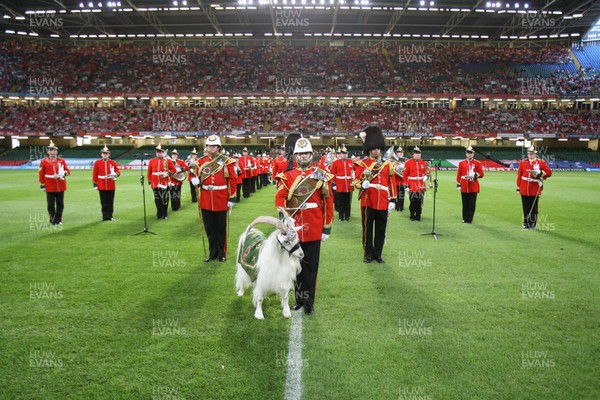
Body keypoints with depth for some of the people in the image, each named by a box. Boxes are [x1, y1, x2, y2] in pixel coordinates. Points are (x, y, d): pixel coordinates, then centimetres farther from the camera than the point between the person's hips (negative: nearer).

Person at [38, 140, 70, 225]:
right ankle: (52, 220, 12)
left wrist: (64, 172, -20)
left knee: (60, 204, 7)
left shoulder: (62, 161, 5)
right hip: (50, 187, -2)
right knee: (51, 205, 3)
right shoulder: (44, 162, 0)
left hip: (60, 186, 2)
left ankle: (58, 220, 17)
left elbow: (68, 170, 4)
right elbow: (41, 174, 2)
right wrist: (42, 185, -1)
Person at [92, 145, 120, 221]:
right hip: (102, 186, -1)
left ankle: (110, 216, 12)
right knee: (104, 202, 3)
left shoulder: (113, 163, 5)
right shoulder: (97, 163, 3)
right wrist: (95, 184, -1)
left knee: (110, 201, 4)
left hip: (111, 186, 1)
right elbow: (94, 174, 3)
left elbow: (118, 172, 5)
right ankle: (105, 216, 10)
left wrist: (116, 174, -19)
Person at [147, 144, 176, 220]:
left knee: (164, 199, 2)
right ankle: (159, 214, 19)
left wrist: (168, 173, -12)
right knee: (157, 200, 7)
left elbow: (173, 169, 5)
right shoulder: (151, 161, 6)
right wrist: (149, 182, 10)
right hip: (155, 184, 2)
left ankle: (164, 214, 12)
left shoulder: (168, 161, 1)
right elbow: (149, 172, 11)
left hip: (164, 184, -2)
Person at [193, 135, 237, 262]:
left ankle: (222, 253, 23)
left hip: (221, 200, -3)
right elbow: (198, 178, 14)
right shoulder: (201, 161, 5)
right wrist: (195, 181, -10)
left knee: (221, 229, 9)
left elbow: (233, 180, -6)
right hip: (206, 200, 3)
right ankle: (213, 253, 26)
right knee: (209, 229, 12)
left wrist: (232, 198, -9)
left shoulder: (227, 161, -5)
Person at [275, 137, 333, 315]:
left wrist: (327, 227, -1)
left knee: (311, 266, 6)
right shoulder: (287, 176, 3)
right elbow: (280, 197, -5)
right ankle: (299, 298, 26)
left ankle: (309, 301, 18)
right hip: (294, 227, 1)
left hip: (314, 228, -1)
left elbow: (328, 202, 1)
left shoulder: (322, 175, 0)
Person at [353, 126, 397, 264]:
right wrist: (362, 184, -23)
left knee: (381, 231, 9)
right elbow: (356, 181, -1)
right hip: (368, 202, -3)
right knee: (368, 229, 6)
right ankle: (368, 253, 18)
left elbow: (392, 183, 9)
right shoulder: (362, 164, -1)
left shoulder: (387, 164, 8)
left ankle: (378, 254, 21)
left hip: (383, 203, 3)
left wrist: (392, 200, 5)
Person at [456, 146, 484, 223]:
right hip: (464, 187, 1)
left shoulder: (477, 163, 3)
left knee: (472, 204, -1)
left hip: (473, 187, -1)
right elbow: (459, 174, 7)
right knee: (465, 204, 6)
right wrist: (458, 184, 2)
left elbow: (481, 174, 0)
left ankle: (470, 219, 6)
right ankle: (465, 219, 14)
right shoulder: (461, 163, 8)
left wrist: (476, 175, -21)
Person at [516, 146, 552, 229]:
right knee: (526, 208, 7)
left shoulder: (541, 162, 1)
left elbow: (549, 172, -1)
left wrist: (541, 173, -21)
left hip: (535, 190, -2)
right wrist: (518, 187, 6)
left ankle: (532, 224, 11)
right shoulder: (523, 163, 6)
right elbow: (519, 175, 7)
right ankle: (526, 223, 17)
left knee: (534, 208, 3)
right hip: (524, 190, 2)